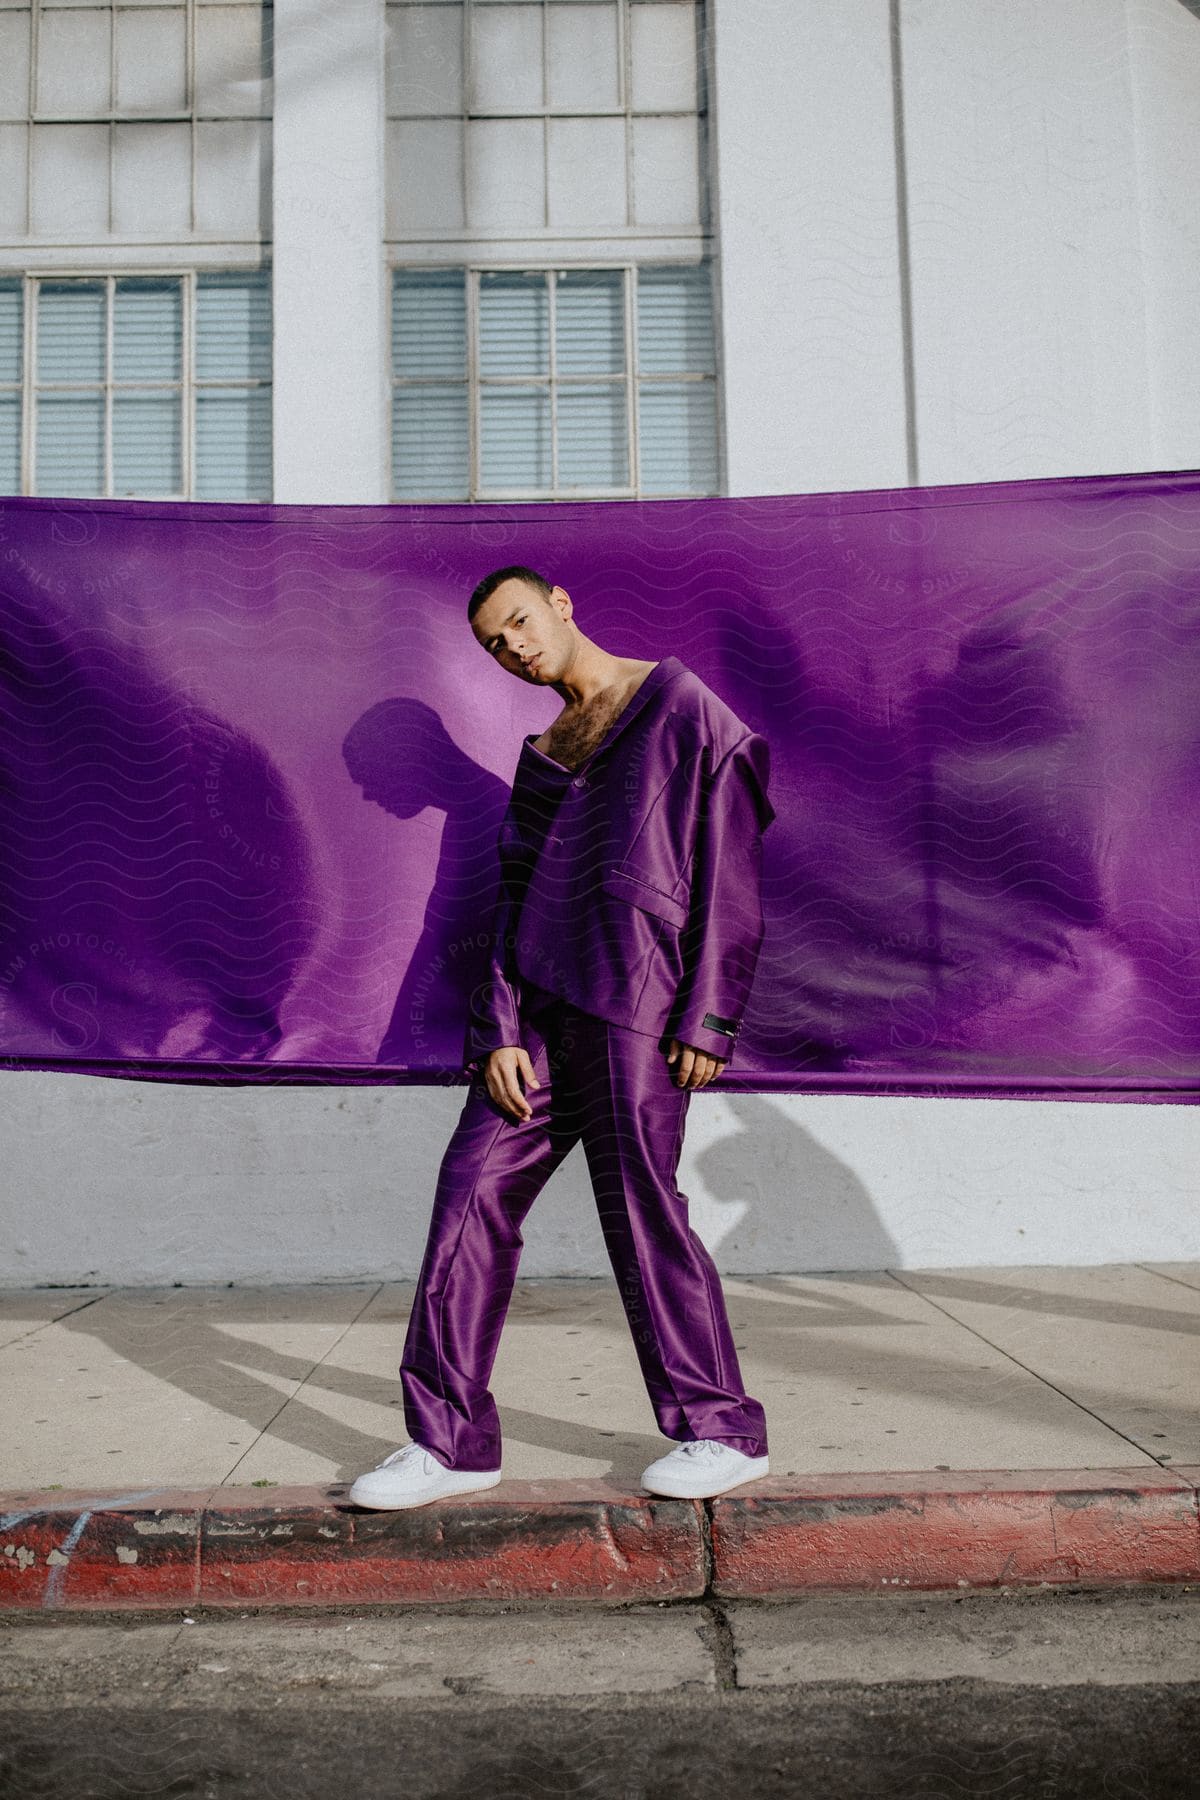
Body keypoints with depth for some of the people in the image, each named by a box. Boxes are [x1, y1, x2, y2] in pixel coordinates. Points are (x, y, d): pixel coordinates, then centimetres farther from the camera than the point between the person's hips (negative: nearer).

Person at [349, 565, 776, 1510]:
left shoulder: (682, 707, 2)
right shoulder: (541, 753, 22)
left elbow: (729, 874, -5)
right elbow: (515, 896, 16)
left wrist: (709, 1017, -12)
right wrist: (499, 1030, 4)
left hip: (634, 1008, -7)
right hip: (538, 1012, 7)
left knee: (643, 1208, -4)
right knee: (474, 1192, 1)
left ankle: (722, 1430, 14)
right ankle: (451, 1438, 11)